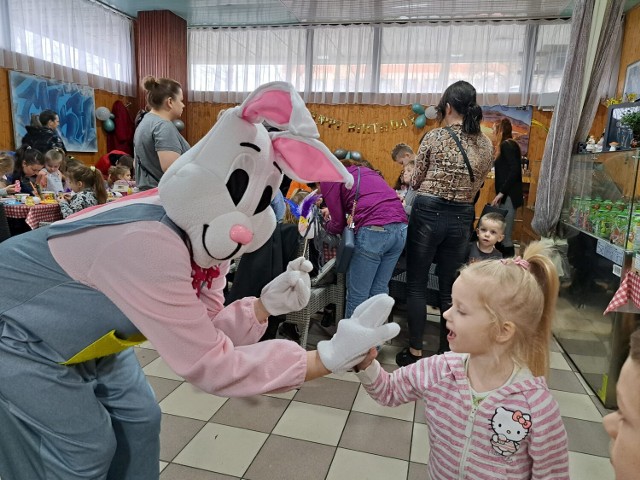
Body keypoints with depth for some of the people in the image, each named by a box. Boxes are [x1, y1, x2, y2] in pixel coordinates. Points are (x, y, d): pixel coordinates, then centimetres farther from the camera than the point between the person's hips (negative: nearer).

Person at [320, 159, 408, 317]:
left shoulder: (329, 178, 9)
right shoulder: (363, 170, 29)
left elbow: (339, 224, 8)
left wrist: (326, 225, 30)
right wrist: (334, 210, 47)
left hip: (374, 231, -7)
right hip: (401, 228, 7)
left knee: (357, 293, 6)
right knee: (379, 289, 16)